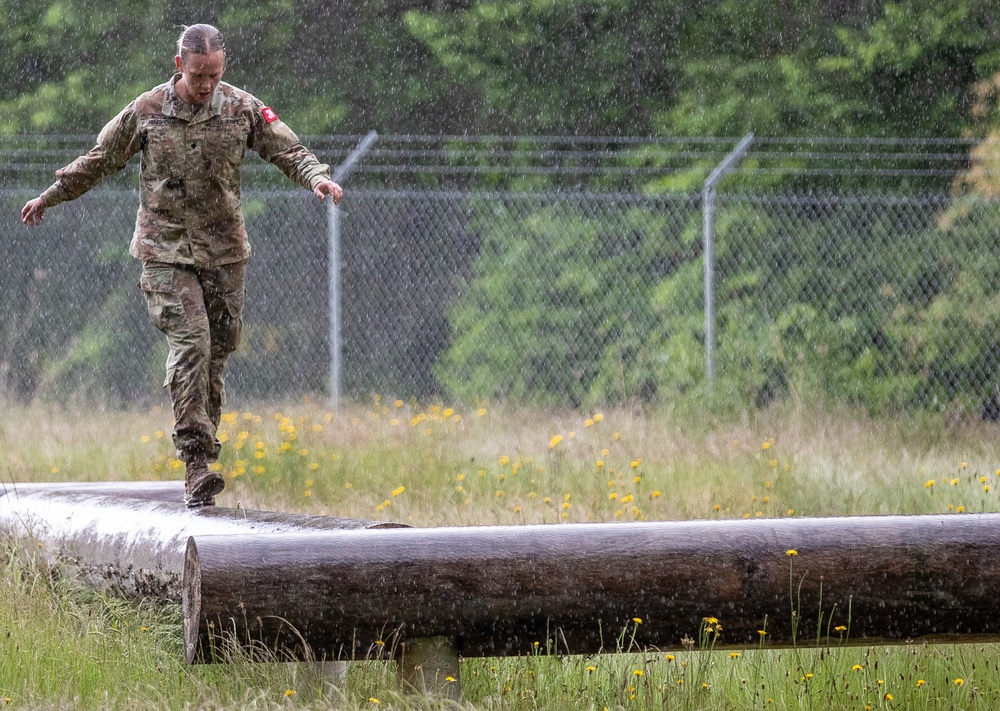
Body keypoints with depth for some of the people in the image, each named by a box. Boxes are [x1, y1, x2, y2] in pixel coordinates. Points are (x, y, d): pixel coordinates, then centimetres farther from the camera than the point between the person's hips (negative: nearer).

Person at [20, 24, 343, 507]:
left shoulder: (242, 109, 0)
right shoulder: (146, 112, -3)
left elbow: (288, 151, 0)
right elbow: (99, 161, 10)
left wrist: (317, 177, -21)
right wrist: (49, 198, 18)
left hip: (224, 250, 3)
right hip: (166, 250, -3)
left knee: (217, 350, 5)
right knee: (190, 343, -17)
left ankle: (203, 446, 17)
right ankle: (196, 460, -20)